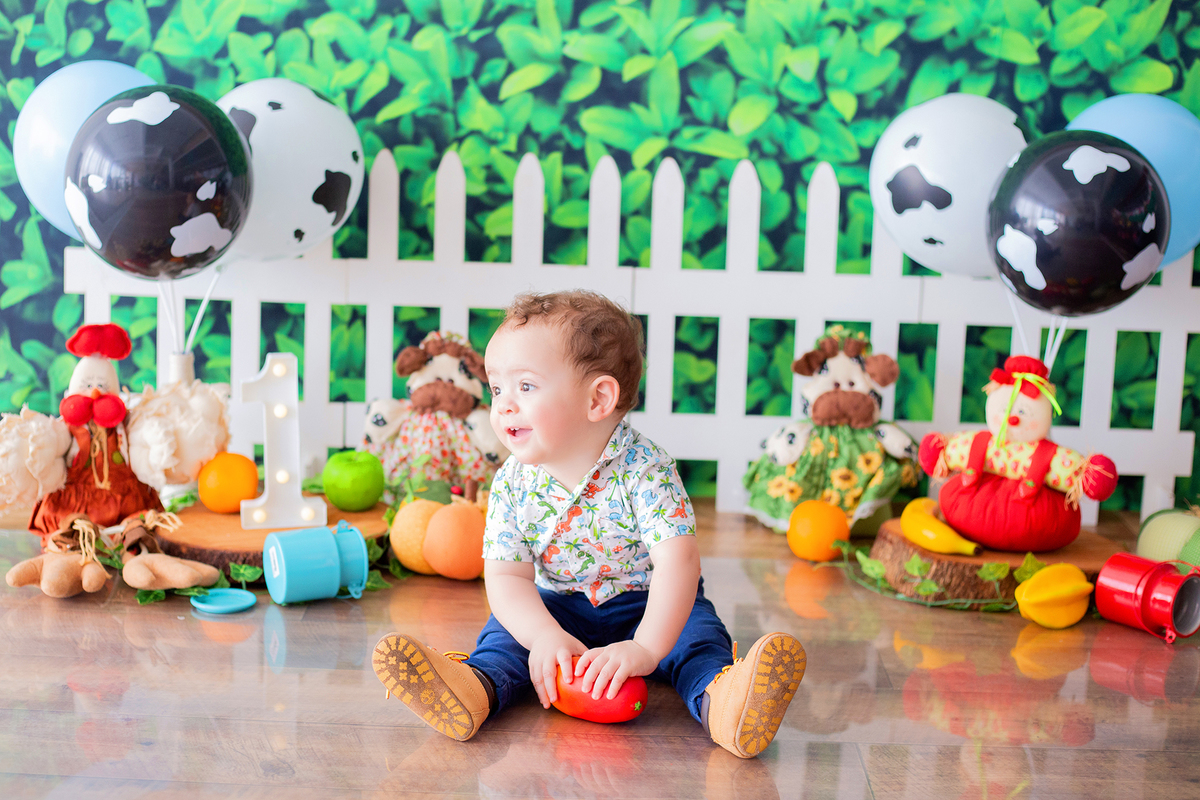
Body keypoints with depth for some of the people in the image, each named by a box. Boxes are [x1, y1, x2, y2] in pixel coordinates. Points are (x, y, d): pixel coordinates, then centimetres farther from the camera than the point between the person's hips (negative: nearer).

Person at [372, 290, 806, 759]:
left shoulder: (644, 469, -24)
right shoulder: (512, 484, -12)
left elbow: (677, 561, -33)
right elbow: (507, 576, -16)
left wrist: (645, 648, -44)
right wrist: (544, 635, -36)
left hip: (647, 604, -3)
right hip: (559, 606, 3)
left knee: (696, 629, -29)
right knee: (507, 628, -20)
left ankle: (718, 699, -54)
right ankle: (477, 686, -46)